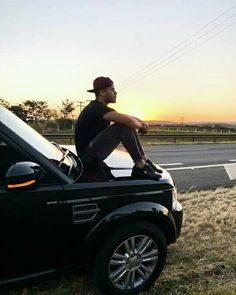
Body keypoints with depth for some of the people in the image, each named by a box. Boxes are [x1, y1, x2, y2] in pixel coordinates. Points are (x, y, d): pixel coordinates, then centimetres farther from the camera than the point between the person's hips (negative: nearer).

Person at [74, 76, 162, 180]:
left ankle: (145, 160, 1)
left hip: (94, 154, 10)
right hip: (88, 156, -10)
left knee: (129, 124, 6)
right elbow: (127, 120, -30)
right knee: (123, 127, -24)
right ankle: (140, 167, -18)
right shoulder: (97, 108, -19)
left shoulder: (98, 107, 13)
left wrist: (142, 122, 0)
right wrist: (141, 126, -9)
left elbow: (126, 117, 18)